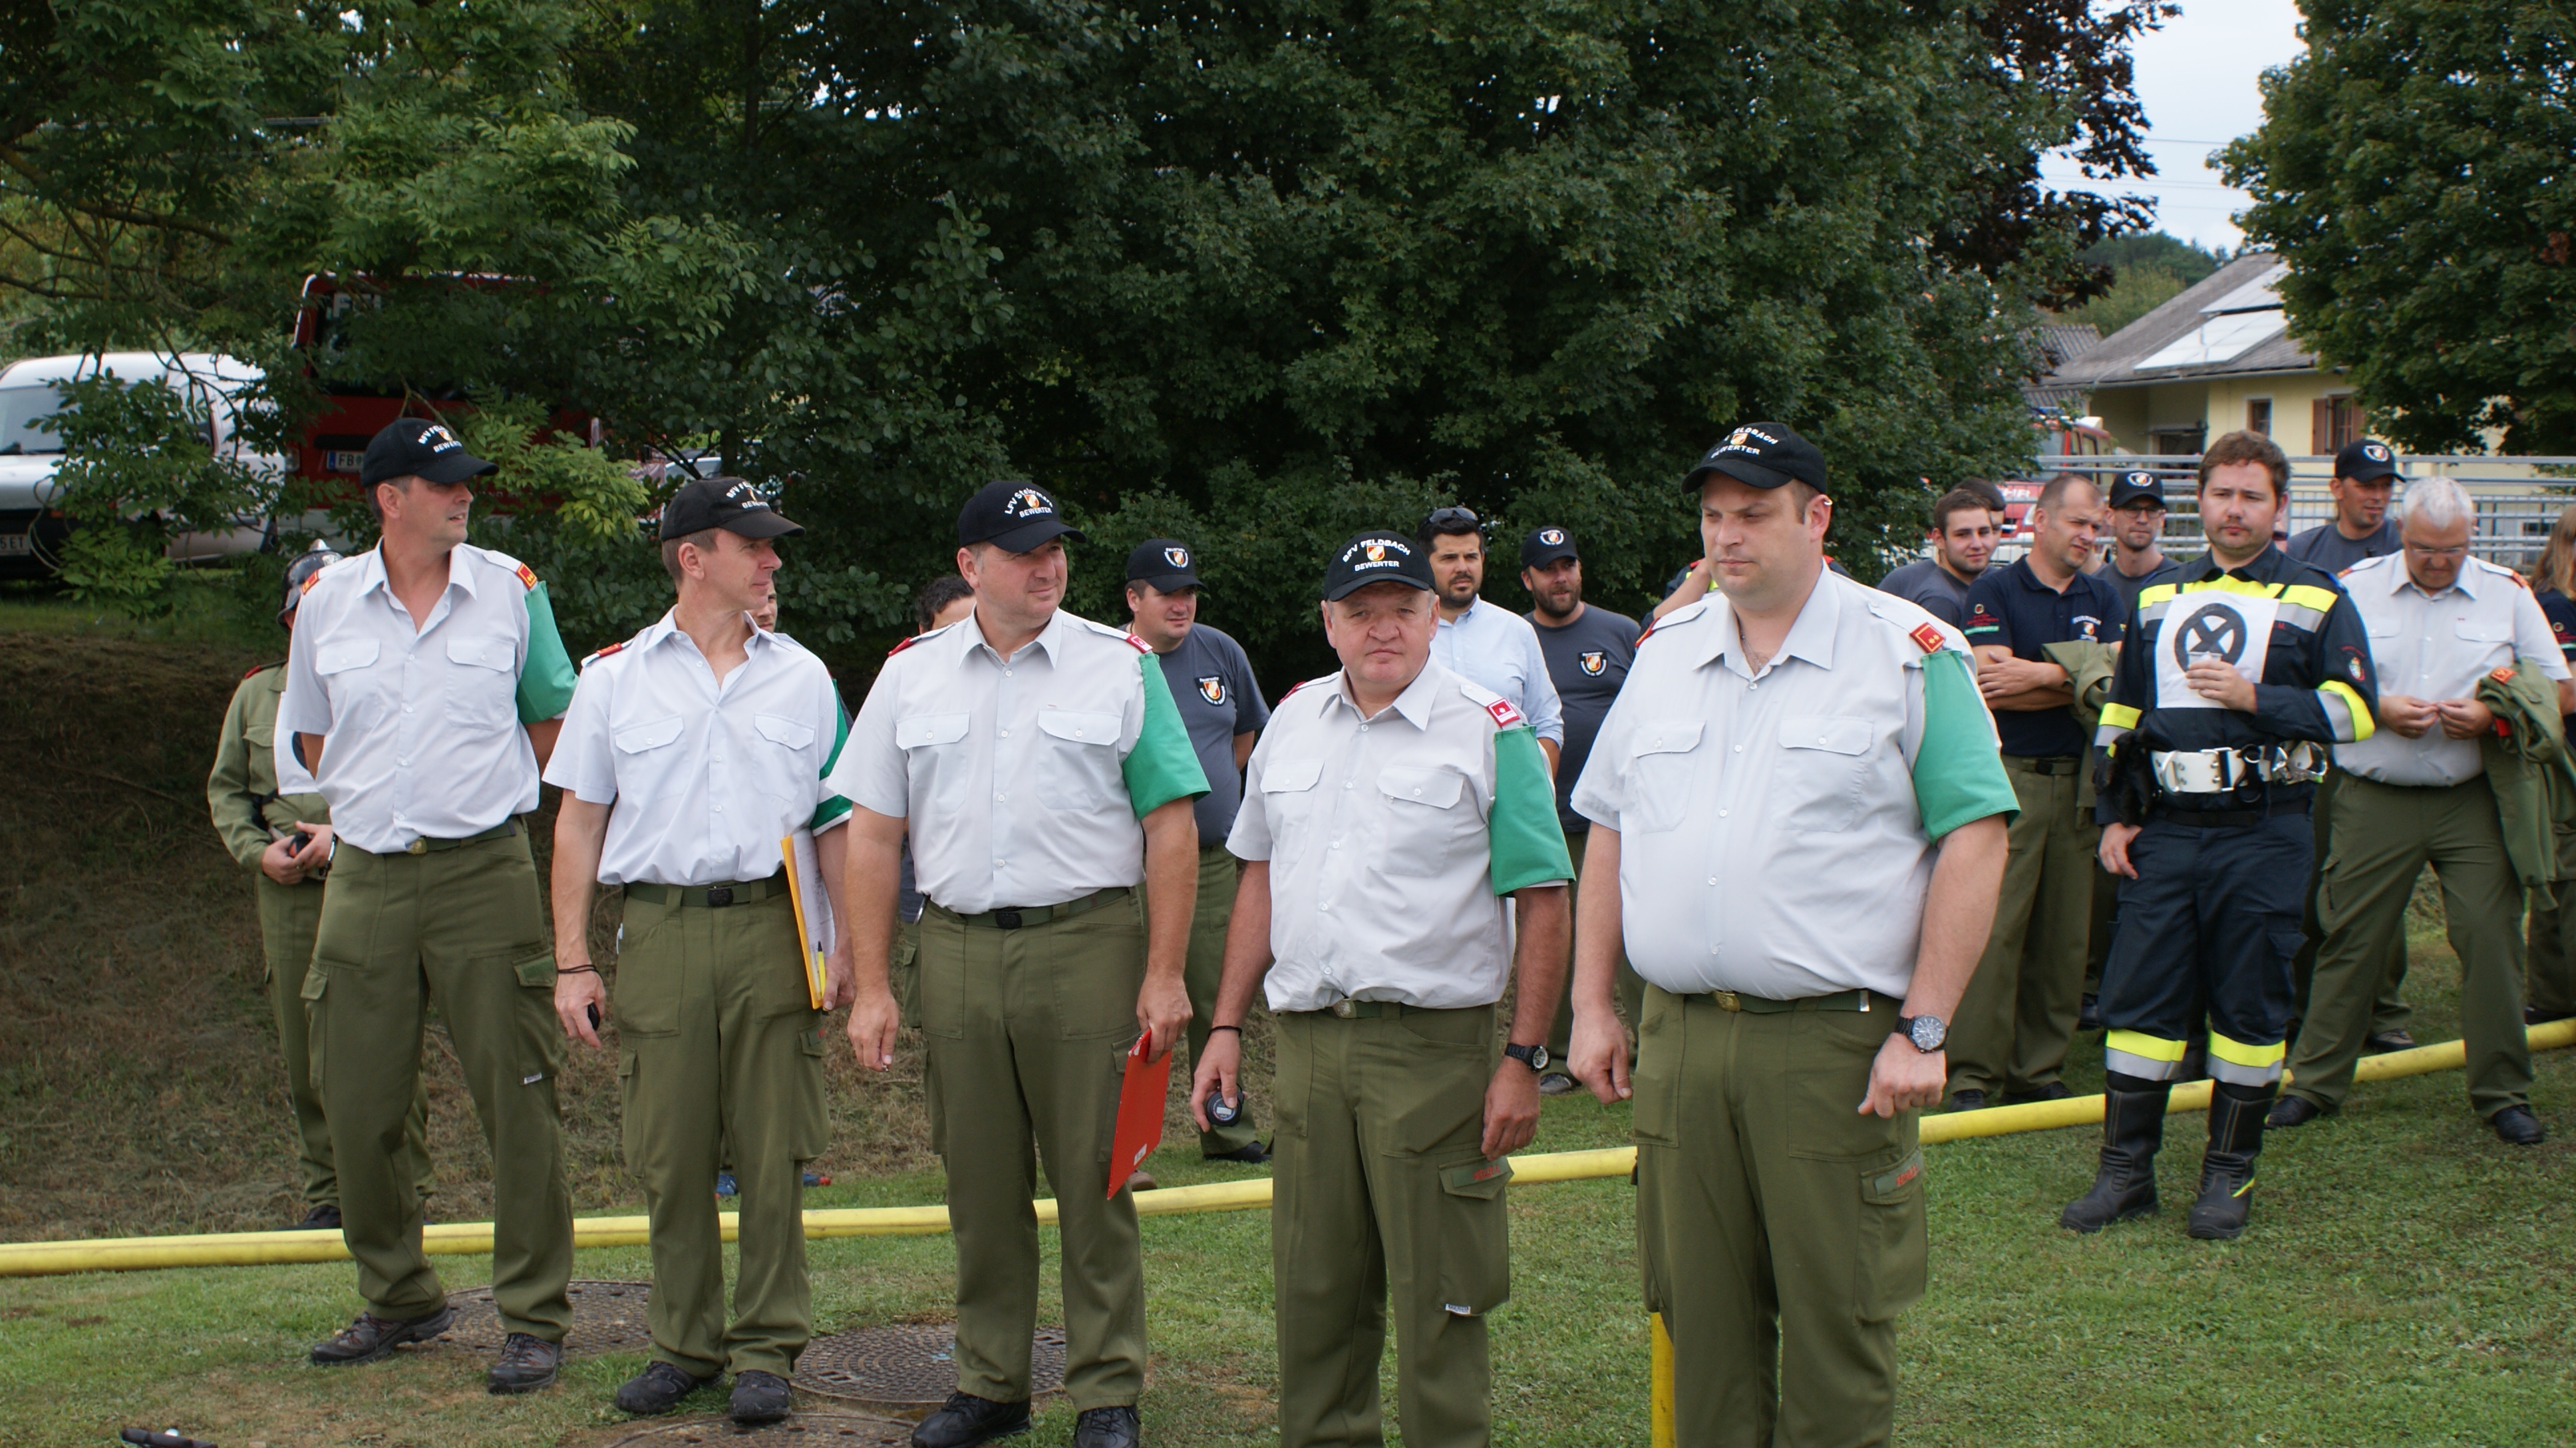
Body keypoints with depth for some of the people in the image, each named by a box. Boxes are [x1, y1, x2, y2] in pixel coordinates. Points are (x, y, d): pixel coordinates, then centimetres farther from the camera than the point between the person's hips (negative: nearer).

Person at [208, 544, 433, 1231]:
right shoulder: (256, 695, 14)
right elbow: (225, 789, 19)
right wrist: (257, 851, 1)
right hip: (287, 892, 4)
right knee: (304, 1053, 6)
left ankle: (403, 1189, 5)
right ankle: (327, 1193, 16)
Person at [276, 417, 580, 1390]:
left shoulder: (509, 589, 2)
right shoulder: (327, 601, 6)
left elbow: (552, 715, 15)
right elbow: (306, 734, 19)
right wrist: (385, 796, 11)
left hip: (486, 875, -2)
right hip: (366, 880, 3)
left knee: (517, 1101, -3)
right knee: (358, 1107, 7)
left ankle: (534, 1319, 5)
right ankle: (398, 1301, 24)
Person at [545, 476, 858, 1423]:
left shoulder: (802, 678, 10)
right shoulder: (615, 677, 8)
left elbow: (834, 822, 11)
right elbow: (580, 820, 8)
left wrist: (849, 945, 2)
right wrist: (571, 960, 2)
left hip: (771, 929, 0)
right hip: (658, 931, 0)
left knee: (773, 1153, 1)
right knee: (669, 1156, 5)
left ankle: (766, 1348, 12)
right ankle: (685, 1345, 19)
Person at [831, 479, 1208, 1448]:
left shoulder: (1121, 666, 2)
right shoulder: (910, 675, 8)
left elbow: (1170, 828, 0)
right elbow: (873, 834, 8)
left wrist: (1165, 974, -7)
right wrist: (870, 987, 3)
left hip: (1088, 945, -2)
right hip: (956, 950, 3)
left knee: (1094, 1182, 1)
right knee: (980, 1186, 10)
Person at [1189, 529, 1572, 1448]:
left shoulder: (1488, 732, -4)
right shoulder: (1292, 723, 12)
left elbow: (1542, 901, -6)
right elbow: (1261, 881, 18)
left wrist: (1525, 1059, -11)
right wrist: (1227, 1027, 13)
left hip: (1434, 1047, -5)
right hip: (1306, 1043, 5)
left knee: (1437, 1295, 0)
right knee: (1313, 1286, 12)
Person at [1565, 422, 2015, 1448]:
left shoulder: (1910, 654, -3)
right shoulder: (1664, 655, 13)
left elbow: (1974, 837, -7)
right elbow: (1609, 833, 17)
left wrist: (1923, 1031, -12)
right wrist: (1591, 1005, 10)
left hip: (1836, 1045, -4)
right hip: (1677, 1041, 5)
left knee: (1836, 1324, 2)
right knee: (1699, 1322, 11)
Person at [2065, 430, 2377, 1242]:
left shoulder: (2316, 603, 4)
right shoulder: (2158, 602, 15)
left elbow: (2355, 710, -5)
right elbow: (2120, 716, 18)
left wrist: (2255, 698, -15)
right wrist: (2114, 815, 9)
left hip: (2262, 835, -3)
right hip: (2165, 833, 3)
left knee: (2249, 1006, 3)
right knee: (2139, 995, 2)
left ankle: (2231, 1174, 14)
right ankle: (2126, 1170, 11)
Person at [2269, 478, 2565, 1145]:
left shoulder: (2507, 594, 6)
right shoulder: (2355, 587, 4)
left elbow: (2557, 690, 8)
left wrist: (2491, 714, -10)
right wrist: (2378, 709, -12)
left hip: (2472, 805, 1)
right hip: (2374, 801, -1)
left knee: (2491, 937, -4)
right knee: (2350, 939, 2)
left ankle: (2503, 1092, 9)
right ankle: (2316, 1082, 13)